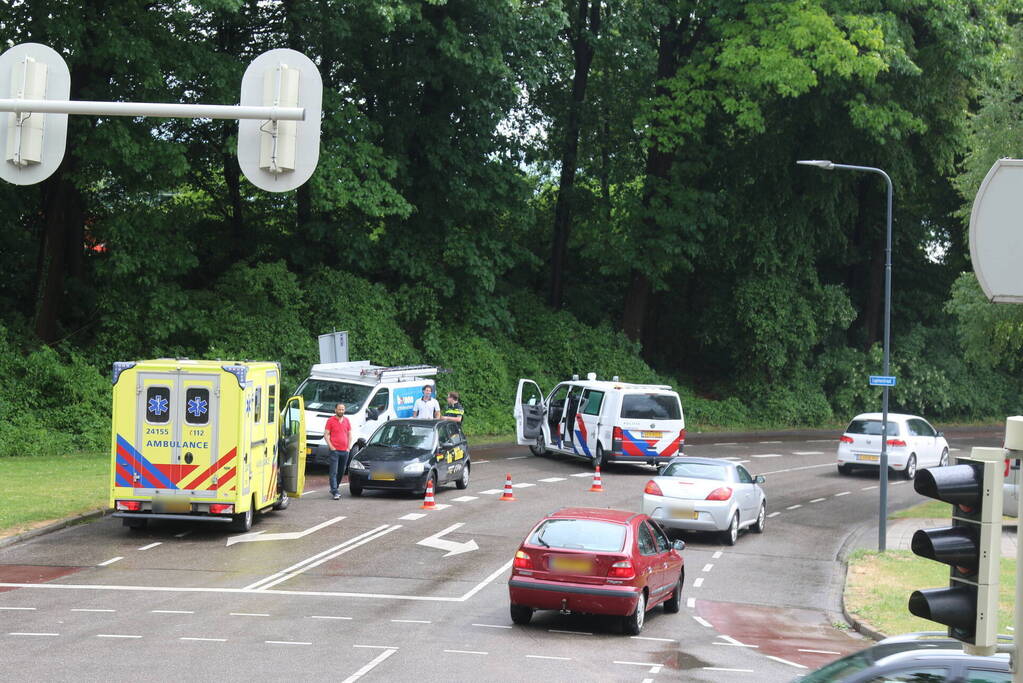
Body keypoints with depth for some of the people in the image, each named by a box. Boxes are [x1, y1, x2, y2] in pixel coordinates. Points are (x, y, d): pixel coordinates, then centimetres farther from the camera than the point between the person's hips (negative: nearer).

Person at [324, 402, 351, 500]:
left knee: (341, 472, 13)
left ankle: (334, 489, 27)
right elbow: (326, 434, -4)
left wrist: (348, 447, 8)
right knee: (334, 472, -10)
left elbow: (349, 434, 18)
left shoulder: (347, 421, 12)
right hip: (335, 451, -5)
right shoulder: (331, 421, -2)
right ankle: (335, 492, -15)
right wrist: (331, 446, -12)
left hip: (345, 451, 5)